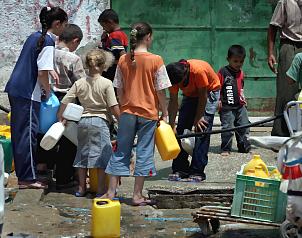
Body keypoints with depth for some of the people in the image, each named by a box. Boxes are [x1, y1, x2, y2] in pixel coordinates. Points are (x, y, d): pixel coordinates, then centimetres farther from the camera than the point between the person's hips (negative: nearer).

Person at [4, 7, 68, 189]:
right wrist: (48, 91, -4)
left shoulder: (35, 36, 14)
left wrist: (51, 70, 22)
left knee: (19, 131, 14)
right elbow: (42, 74, -19)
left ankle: (23, 172, 24)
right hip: (28, 93, -9)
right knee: (28, 133, -5)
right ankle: (27, 178, 0)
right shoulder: (48, 42, -14)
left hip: (15, 89, 9)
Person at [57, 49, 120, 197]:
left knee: (82, 153, 13)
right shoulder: (106, 83, -9)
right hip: (100, 121, -4)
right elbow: (114, 107, -10)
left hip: (83, 121, 4)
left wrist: (60, 118, 14)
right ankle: (101, 189, 3)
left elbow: (64, 102, 1)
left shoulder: (79, 83, 1)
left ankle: (81, 188, 19)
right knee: (101, 154, 2)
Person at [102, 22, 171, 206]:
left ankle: (111, 192, 14)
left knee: (121, 151, 11)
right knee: (144, 152, 6)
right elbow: (161, 91, -8)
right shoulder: (156, 60, -10)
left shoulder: (123, 60, 0)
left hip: (127, 113, 3)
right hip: (148, 113, -3)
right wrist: (165, 113, 1)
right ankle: (138, 195, 10)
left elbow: (119, 90, 5)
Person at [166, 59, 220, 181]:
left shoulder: (198, 70, -38)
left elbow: (203, 95, -25)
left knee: (202, 130, -15)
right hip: (190, 94, 5)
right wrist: (172, 125, -20)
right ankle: (180, 169, 1)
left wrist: (198, 117, -16)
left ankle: (197, 171, -14)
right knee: (181, 129, -5)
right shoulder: (174, 76, -22)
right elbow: (173, 101, -16)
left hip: (209, 92, -5)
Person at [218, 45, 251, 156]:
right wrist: (218, 100, -14)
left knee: (244, 126, 9)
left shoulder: (240, 73, 13)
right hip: (227, 106, -6)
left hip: (240, 106, 6)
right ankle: (225, 149, 3)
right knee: (227, 128, -6)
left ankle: (244, 147, 21)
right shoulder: (223, 72, -7)